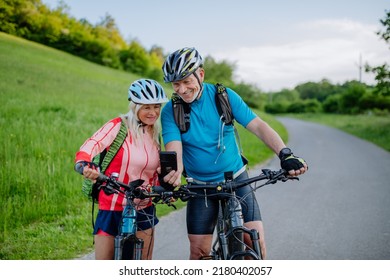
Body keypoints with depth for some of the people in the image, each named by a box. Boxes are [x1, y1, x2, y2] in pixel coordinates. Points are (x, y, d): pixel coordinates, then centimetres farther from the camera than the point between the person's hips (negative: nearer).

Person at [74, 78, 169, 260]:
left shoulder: (155, 134, 8)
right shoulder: (118, 126, -10)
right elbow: (88, 148, -24)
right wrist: (85, 166, -45)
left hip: (143, 210, 5)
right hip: (112, 209, -4)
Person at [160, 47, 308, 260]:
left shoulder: (223, 96, -9)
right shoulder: (171, 111, -10)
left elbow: (257, 125, -15)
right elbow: (174, 147, -22)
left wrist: (285, 154, -31)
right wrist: (174, 172, -46)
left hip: (236, 180, 0)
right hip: (201, 186, 0)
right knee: (199, 250, -1)